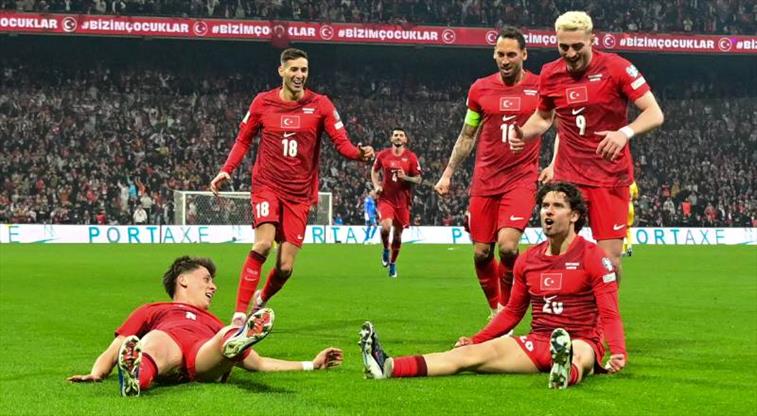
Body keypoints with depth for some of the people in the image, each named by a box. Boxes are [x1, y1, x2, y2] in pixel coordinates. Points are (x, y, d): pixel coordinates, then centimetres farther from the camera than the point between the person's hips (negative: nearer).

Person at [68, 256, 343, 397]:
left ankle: (237, 340, -69)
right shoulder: (150, 312, 38)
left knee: (229, 336, -31)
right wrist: (96, 375, 1)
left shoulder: (214, 324, 46)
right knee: (156, 342, -38)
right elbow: (112, 352, 25)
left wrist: (312, 365, 38)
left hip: (206, 359, 2)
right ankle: (135, 376, -73)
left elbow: (258, 363, 44)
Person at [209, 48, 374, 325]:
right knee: (263, 244, -24)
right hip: (267, 185, -1)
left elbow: (342, 142, -4)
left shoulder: (320, 104, -1)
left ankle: (262, 300, 30)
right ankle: (240, 313, -17)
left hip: (300, 193, 1)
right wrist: (226, 171, 0)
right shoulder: (262, 102, 1)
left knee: (285, 267, -2)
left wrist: (360, 153, -25)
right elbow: (243, 139, 11)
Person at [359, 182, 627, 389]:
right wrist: (476, 339, 13)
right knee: (472, 353, -17)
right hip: (537, 342, 4)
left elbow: (610, 314, -9)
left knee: (580, 355, -42)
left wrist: (619, 353, -27)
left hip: (581, 340, -4)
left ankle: (566, 374, -81)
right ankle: (387, 367, -35)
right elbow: (512, 312, 23)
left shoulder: (593, 256, -3)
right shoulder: (528, 260, 13)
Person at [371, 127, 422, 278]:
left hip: (403, 201, 1)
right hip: (386, 198, -1)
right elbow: (374, 171, 18)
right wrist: (376, 185, 1)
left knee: (398, 233, 8)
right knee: (386, 226, -24)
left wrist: (405, 177, -18)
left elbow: (418, 179, 1)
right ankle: (386, 250, 7)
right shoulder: (383, 155, 2)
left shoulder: (411, 157, -1)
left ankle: (393, 263, 28)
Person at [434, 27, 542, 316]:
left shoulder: (541, 88, 0)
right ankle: (495, 309, 24)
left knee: (507, 245, -20)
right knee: (481, 253, 2)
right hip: (485, 181, 3)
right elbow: (467, 135, 17)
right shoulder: (480, 88, 6)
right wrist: (448, 173, 15)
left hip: (522, 179, -3)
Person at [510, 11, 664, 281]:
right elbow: (543, 117, 21)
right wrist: (523, 133, -1)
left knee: (610, 260, -3)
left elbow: (655, 114, -11)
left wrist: (625, 132, -30)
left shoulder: (616, 68, -8)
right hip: (567, 176, 3)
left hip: (610, 178, -3)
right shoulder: (550, 74, 3)